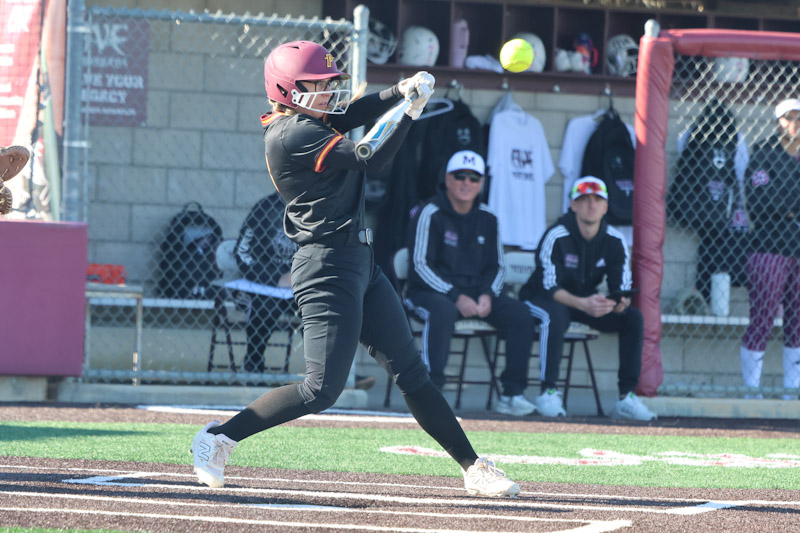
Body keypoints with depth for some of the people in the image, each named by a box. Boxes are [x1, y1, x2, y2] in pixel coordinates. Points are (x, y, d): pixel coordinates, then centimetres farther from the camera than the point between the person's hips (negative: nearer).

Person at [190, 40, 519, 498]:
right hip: (328, 266, -10)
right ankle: (218, 439, 1)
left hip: (361, 263, 10)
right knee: (322, 390, -10)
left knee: (412, 373, 10)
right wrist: (412, 108, -15)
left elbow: (352, 114, 10)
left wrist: (402, 92, -9)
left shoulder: (301, 121, 12)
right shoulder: (294, 134, -17)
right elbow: (369, 158, -21)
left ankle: (474, 467, 12)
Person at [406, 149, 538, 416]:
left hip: (477, 293, 5)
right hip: (432, 292, -5)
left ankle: (512, 394, -13)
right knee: (443, 311, -40)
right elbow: (421, 264, -12)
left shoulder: (487, 219, 11)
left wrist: (487, 295, -8)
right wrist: (456, 297, -21)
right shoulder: (431, 214, -6)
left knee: (520, 314, -16)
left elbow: (497, 266, 14)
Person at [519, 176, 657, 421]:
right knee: (556, 315, -39)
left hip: (587, 300, 5)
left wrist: (620, 303, -36)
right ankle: (548, 392, -31)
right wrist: (583, 304, -46)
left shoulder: (615, 241, -8)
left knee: (633, 317, -16)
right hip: (542, 298, -5)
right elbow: (550, 288, -29)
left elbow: (622, 288, -10)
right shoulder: (557, 236, -22)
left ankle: (626, 397, -15)